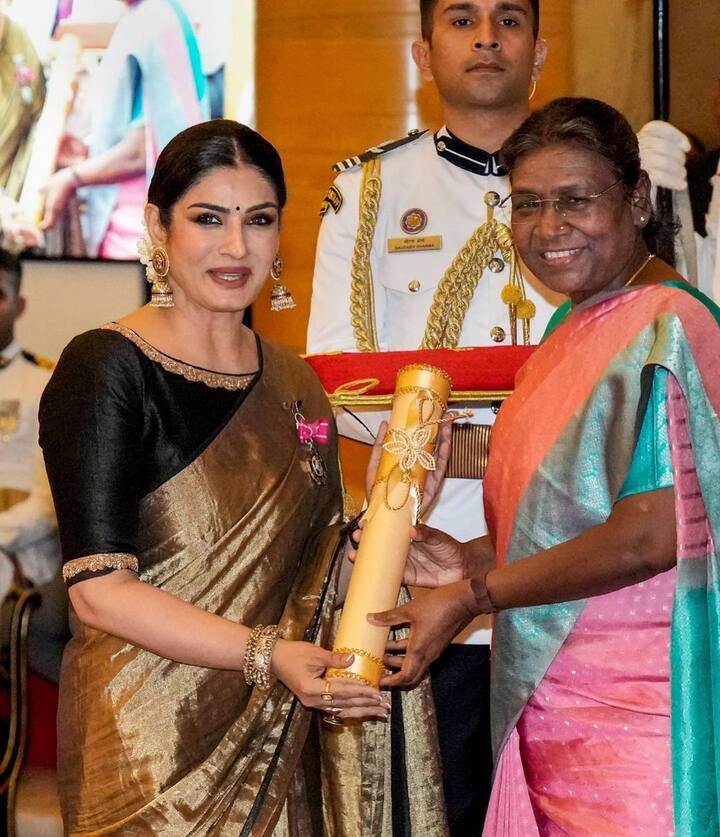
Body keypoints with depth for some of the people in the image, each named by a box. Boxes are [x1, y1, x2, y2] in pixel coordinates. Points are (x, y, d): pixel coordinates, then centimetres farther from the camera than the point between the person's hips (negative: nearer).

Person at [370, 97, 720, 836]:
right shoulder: (575, 324, 12)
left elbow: (649, 537, -21)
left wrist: (471, 595, -13)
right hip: (555, 702, 8)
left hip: (633, 712, -8)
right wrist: (471, 558, 3)